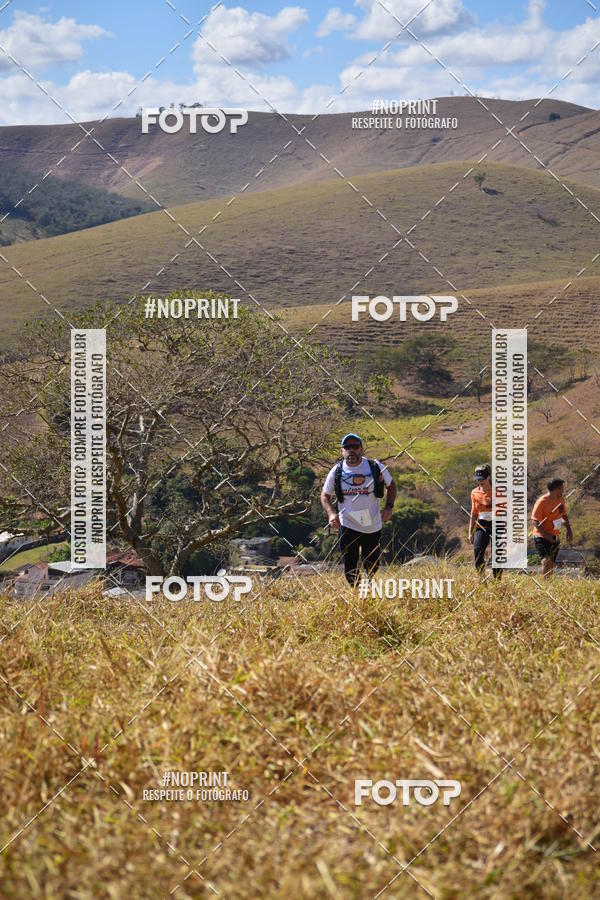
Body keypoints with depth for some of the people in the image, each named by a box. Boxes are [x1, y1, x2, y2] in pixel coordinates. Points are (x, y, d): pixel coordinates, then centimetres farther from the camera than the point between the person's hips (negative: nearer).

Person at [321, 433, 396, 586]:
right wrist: (331, 513, -10)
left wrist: (389, 507, -5)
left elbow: (391, 486, 10)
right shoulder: (336, 471, -3)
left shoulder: (375, 467, -4)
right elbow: (325, 495, 8)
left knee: (373, 567, 9)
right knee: (350, 569, -1)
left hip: (372, 526, 0)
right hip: (348, 526, 0)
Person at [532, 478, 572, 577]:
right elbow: (536, 522, -17)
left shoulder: (561, 500, 5)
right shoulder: (542, 502, -17)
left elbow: (564, 515, 22)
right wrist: (547, 536, -25)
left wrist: (569, 529, 6)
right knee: (546, 562, -24)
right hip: (541, 536, -7)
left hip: (554, 537, 7)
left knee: (551, 564, 8)